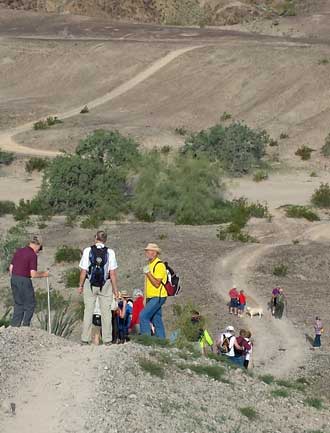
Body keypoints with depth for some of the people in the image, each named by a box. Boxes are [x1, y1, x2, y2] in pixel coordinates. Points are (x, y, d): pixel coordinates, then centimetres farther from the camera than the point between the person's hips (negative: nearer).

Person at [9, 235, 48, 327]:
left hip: (14, 280, 7)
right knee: (30, 304, 8)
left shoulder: (19, 251, 10)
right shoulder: (33, 255, -13)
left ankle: (14, 326, 13)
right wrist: (43, 274, 0)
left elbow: (11, 268, 13)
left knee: (18, 305, 16)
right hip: (24, 281, -7)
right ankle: (25, 326, 6)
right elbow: (33, 274, -17)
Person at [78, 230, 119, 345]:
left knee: (88, 311, 7)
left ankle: (85, 339, 9)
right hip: (105, 284, 0)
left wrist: (81, 285, 6)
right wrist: (115, 289, 2)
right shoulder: (110, 252, -5)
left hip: (90, 284, 0)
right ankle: (107, 339, 7)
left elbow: (83, 271, -5)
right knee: (106, 312, 6)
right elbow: (112, 273, -6)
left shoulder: (88, 251, -6)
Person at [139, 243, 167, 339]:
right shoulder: (150, 264, 17)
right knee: (156, 321, 8)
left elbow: (157, 283, -20)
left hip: (158, 297, -9)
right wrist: (145, 298, 19)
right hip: (152, 298, 9)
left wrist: (148, 273, -19)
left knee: (143, 316, -17)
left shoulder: (159, 265, -13)